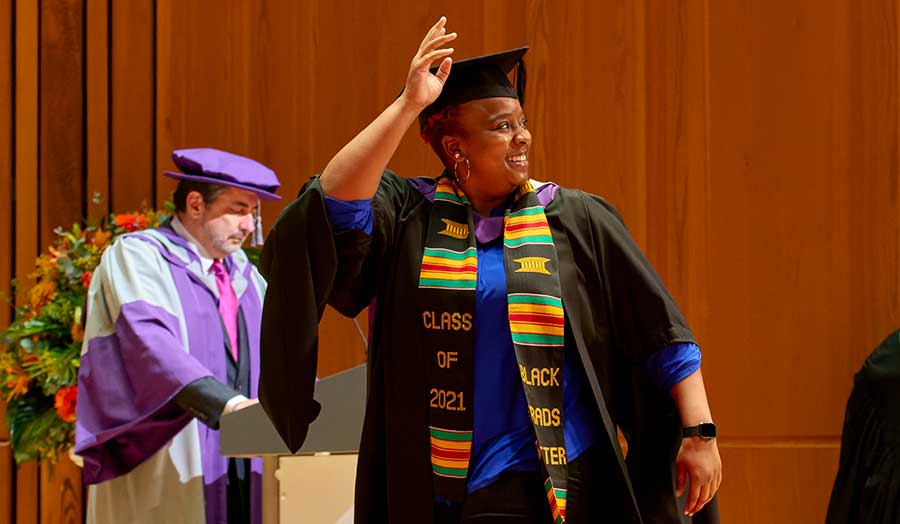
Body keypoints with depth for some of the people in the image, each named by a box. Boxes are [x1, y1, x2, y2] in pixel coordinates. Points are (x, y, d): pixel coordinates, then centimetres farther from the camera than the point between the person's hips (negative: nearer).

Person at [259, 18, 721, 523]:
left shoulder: (576, 221, 1)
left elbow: (663, 333, 0)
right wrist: (408, 105, -22)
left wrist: (700, 432, -8)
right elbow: (334, 203, -20)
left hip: (542, 481, -1)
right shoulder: (407, 218, 2)